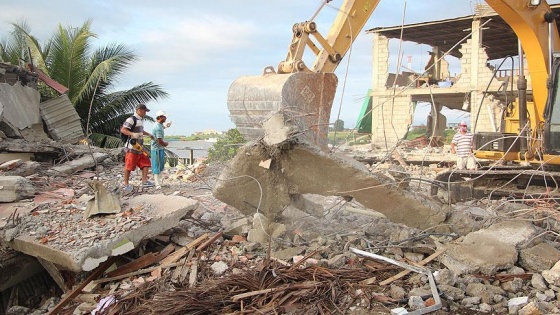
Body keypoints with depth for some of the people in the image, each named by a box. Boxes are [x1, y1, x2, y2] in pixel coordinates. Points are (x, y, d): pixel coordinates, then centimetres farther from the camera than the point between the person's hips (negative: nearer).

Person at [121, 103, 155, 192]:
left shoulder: (141, 120, 18)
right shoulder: (131, 119, -11)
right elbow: (123, 129, -21)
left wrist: (148, 134, 43)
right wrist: (132, 134, -34)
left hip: (139, 148, 9)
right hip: (132, 148, -9)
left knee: (146, 163, 8)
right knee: (129, 166, -3)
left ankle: (144, 181, 14)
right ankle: (126, 185, 6)